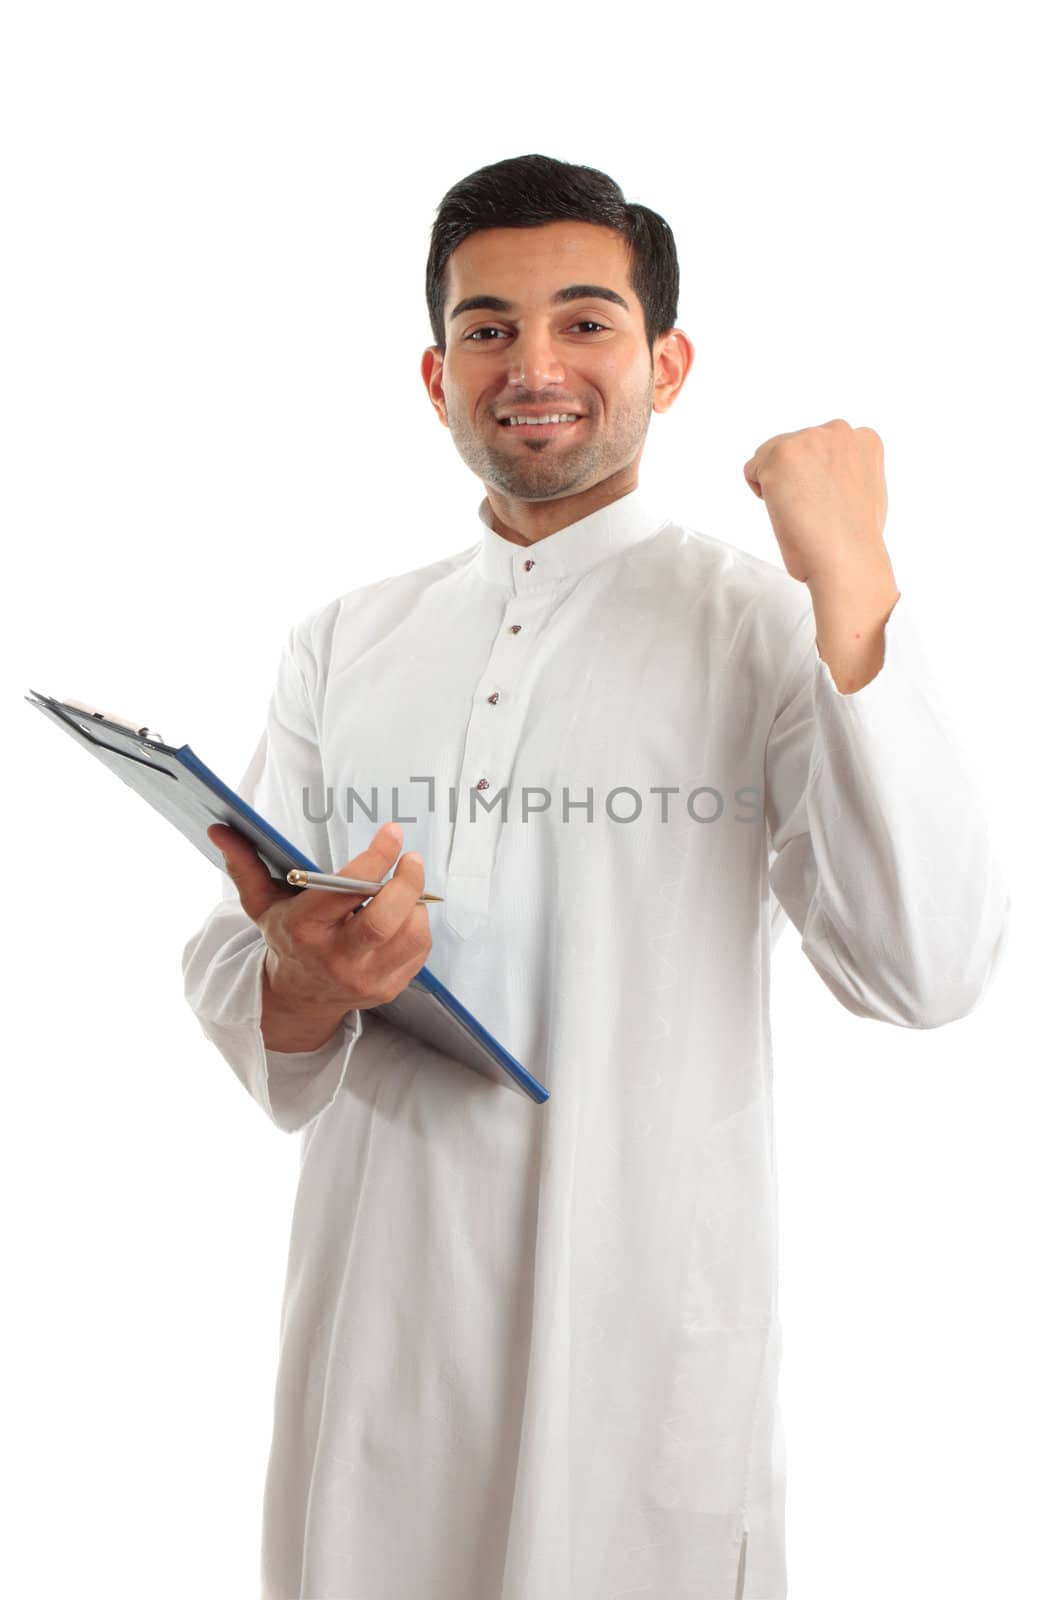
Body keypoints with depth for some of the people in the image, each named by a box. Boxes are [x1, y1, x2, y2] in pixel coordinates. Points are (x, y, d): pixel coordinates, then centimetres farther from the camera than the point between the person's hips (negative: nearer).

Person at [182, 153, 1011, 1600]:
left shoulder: (768, 626, -6)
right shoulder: (343, 646, 6)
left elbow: (927, 975, -18)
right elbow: (231, 983, 6)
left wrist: (855, 586, -21)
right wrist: (303, 989, -18)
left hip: (648, 1317, -3)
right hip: (376, 1318, 4)